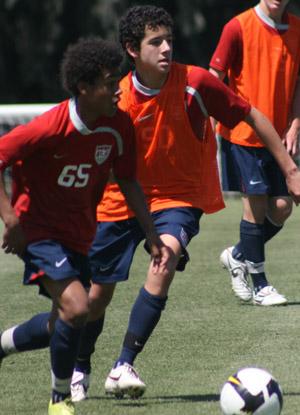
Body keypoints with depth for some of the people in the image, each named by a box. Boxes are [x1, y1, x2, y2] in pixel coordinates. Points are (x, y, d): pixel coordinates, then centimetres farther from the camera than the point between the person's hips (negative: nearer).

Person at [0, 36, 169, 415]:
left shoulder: (118, 125, -6)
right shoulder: (50, 128, -25)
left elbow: (127, 181, 7)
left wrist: (152, 236, 4)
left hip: (78, 234, 7)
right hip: (38, 228, -7)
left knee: (63, 324, 13)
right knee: (76, 308, -22)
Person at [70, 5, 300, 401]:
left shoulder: (195, 83, -17)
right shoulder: (116, 101, -16)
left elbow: (253, 117, -6)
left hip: (179, 195, -1)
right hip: (123, 200, 1)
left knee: (167, 256, -31)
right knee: (98, 293, 6)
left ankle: (124, 367, -27)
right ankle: (79, 371, 37)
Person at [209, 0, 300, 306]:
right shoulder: (239, 27, -8)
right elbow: (214, 79, -5)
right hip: (243, 134, -5)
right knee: (256, 205, -4)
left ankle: (238, 256, 26)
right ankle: (260, 286, 7)